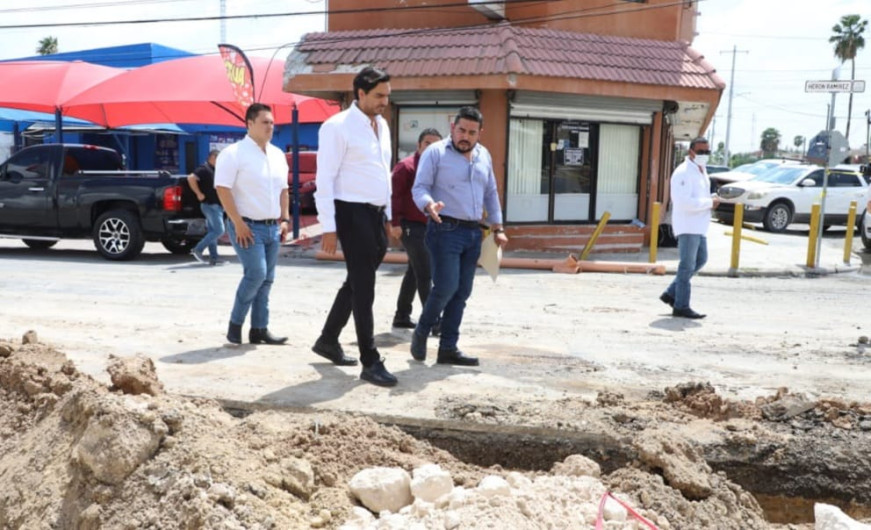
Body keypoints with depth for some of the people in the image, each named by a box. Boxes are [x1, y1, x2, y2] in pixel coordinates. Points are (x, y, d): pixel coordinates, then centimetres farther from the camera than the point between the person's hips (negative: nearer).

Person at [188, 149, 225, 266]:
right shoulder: (204, 169, -12)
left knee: (213, 231, 9)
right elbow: (191, 178, -26)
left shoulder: (215, 170, 17)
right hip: (210, 205, -10)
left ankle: (213, 258, 11)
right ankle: (198, 249, -8)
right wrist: (199, 194, -21)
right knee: (219, 231, -13)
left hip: (216, 206, 10)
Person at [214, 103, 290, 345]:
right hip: (248, 226, -7)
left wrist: (284, 219, 11)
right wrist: (238, 223, -18)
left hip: (272, 227, 7)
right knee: (256, 274, -15)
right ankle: (235, 324, 2)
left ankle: (259, 329, 15)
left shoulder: (278, 155, 13)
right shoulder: (234, 153, -9)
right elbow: (223, 189, -14)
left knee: (266, 279, 7)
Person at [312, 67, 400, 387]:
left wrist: (389, 216, 17)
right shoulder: (337, 127, -11)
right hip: (353, 214, -8)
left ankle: (328, 340, 33)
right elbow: (324, 179, -14)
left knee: (357, 283, 16)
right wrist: (329, 227, -18)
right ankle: (371, 363, 3)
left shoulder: (382, 125, 13)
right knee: (364, 288, -5)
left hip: (377, 215, 8)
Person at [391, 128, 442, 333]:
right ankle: (433, 321, -9)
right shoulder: (406, 166, -8)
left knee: (414, 272, 15)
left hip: (429, 227, 8)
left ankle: (402, 316, 26)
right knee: (425, 275, -10)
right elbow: (394, 196, -14)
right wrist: (396, 223, -20)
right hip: (412, 226, -8)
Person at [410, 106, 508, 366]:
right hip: (446, 230, -6)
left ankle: (448, 348, 13)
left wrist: (497, 228, 17)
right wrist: (430, 205, -30)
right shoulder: (435, 152, -3)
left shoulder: (484, 156, 15)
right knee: (446, 287, -13)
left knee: (462, 293, 6)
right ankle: (421, 332, 11)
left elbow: (491, 194, 22)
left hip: (473, 233, 6)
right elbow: (419, 188, -9)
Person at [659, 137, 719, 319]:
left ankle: (671, 294, 23)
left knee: (700, 259, 17)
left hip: (698, 226, 10)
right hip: (687, 226, -10)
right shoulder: (683, 172, -16)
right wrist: (710, 202, -17)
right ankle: (681, 306, 5)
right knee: (687, 266, -4)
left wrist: (711, 200, 6)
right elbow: (684, 202, -26)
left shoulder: (701, 171, 15)